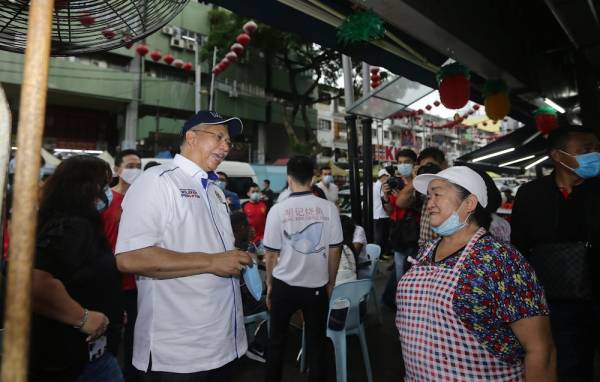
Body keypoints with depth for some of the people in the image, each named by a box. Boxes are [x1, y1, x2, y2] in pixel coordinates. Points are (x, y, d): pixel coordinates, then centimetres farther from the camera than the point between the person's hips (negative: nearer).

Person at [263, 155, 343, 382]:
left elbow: (271, 254, -5)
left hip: (284, 286, -1)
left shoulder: (278, 210, -12)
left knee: (277, 342, 19)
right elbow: (334, 251, -3)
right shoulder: (329, 208, -9)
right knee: (316, 343, 17)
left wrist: (269, 284, 10)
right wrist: (330, 284, 11)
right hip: (317, 286, 1)